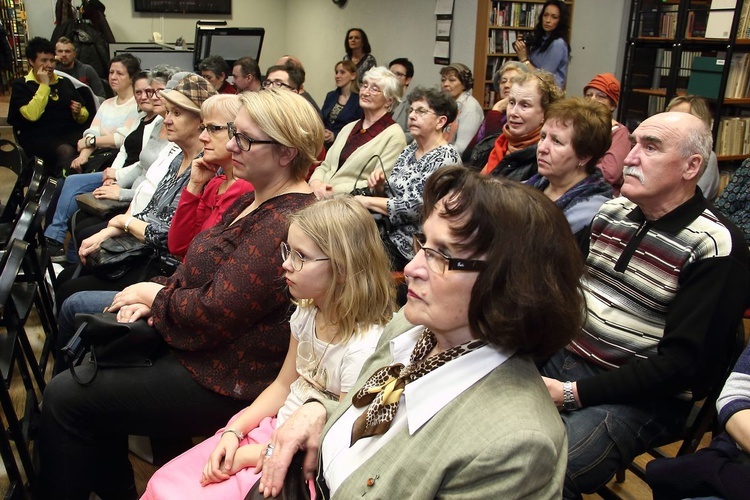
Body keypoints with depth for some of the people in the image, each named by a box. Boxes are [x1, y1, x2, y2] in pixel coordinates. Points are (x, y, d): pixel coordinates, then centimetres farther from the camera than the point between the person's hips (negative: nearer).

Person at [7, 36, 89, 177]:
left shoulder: (64, 82, 22)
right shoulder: (20, 85, 8)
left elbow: (84, 117, 25)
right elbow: (32, 115, -12)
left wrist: (79, 113, 0)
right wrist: (44, 85, -7)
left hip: (71, 132, 4)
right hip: (39, 138, -4)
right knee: (66, 151, -38)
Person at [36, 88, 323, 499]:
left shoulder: (285, 224, -28)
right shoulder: (255, 202, 7)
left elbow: (214, 315, -28)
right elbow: (202, 269, 13)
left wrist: (154, 296, -11)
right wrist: (156, 292, -5)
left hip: (223, 383, -11)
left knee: (64, 397, -10)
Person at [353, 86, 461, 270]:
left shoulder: (446, 158, -13)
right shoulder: (409, 150, 11)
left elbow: (415, 207, -20)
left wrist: (367, 201, -13)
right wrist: (380, 185, -6)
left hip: (412, 244, -7)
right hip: (390, 233, 7)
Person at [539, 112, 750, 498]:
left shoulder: (716, 248, -12)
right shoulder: (612, 211, 9)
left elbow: (682, 364, -16)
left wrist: (573, 393, -20)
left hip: (638, 398, -6)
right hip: (561, 357, 7)